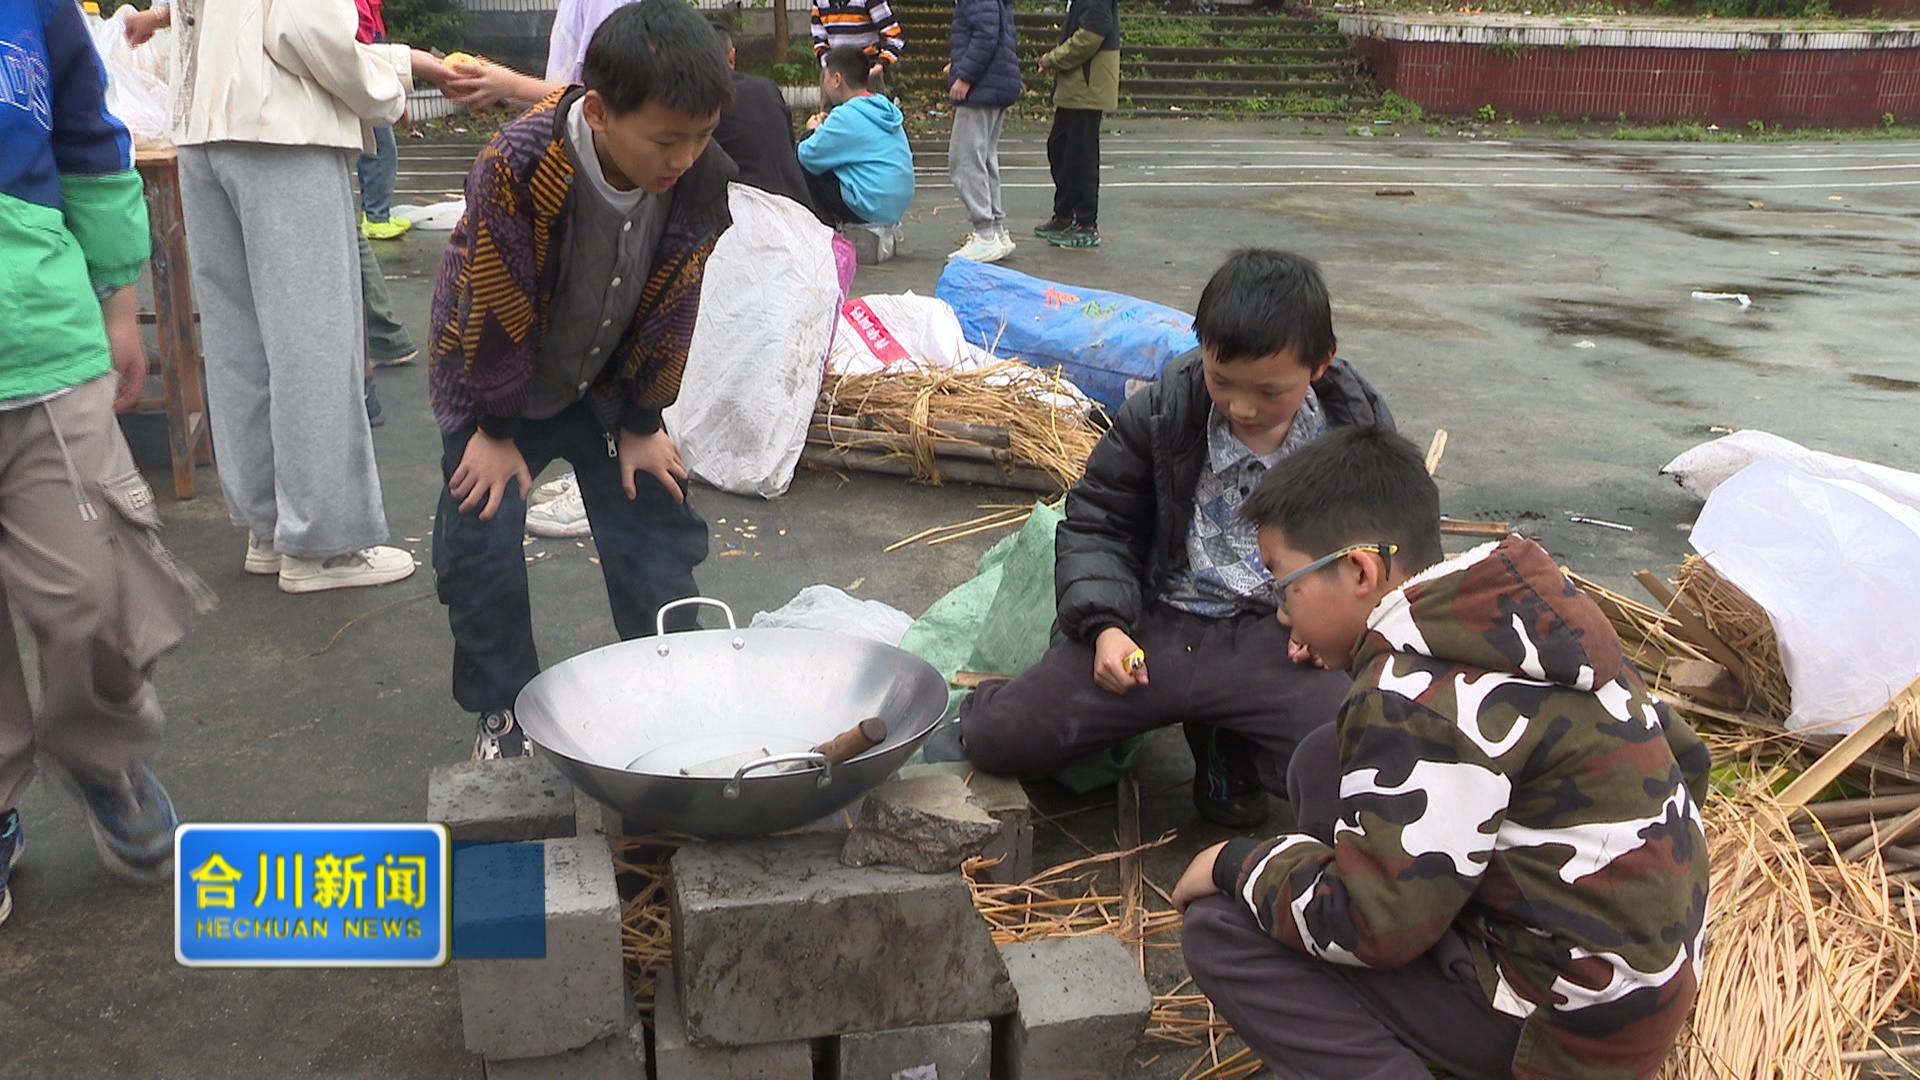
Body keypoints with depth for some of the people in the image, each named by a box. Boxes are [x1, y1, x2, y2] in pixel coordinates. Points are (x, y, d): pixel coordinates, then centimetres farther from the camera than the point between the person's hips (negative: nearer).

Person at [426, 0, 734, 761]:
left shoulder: (702, 181, -22)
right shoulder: (515, 168, -35)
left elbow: (673, 306, -9)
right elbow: (493, 306, -24)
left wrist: (642, 424, -3)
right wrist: (496, 427, -13)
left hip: (606, 383, 3)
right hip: (497, 379, -3)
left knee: (656, 527, 2)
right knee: (480, 540, -6)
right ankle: (501, 712, 13)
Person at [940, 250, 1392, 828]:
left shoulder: (1359, 428, -2)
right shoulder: (1159, 413, -2)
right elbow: (1095, 524, 7)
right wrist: (1104, 624, -9)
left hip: (1283, 643, 1)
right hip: (1156, 627, 0)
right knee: (999, 735, -16)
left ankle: (1227, 744, 6)